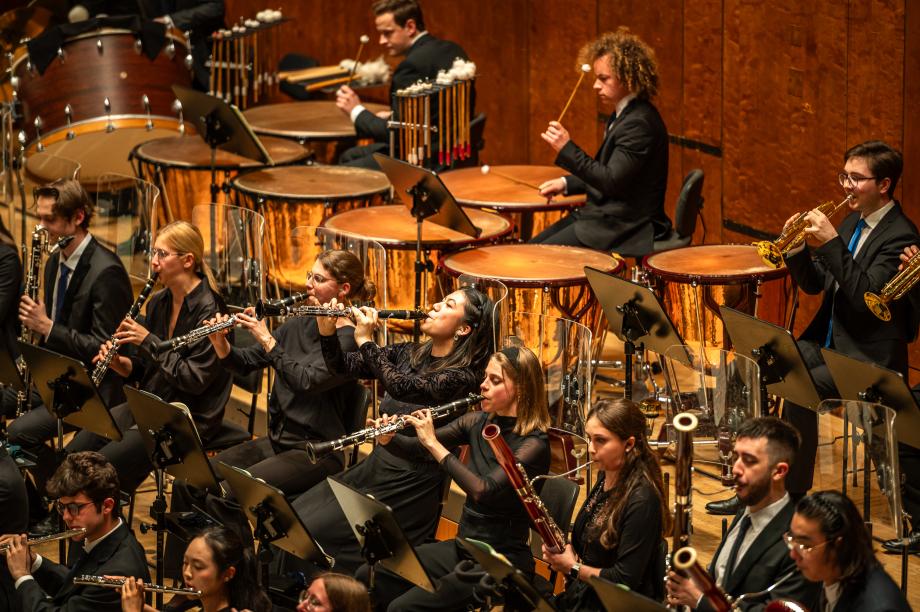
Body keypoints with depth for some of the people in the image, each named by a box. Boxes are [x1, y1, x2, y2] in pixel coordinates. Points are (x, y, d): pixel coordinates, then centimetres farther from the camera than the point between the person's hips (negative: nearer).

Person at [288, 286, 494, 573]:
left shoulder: (462, 376, -15)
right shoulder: (409, 353, 9)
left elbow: (402, 387, -30)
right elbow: (345, 366, 8)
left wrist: (366, 340, -22)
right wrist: (327, 332, -11)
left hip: (410, 482, -8)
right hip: (376, 464, 8)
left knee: (310, 530, -17)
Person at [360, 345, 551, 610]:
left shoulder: (533, 444, -17)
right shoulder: (478, 422, 4)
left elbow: (483, 490, -30)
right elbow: (413, 449, 9)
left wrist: (433, 443, -27)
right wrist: (388, 438, -13)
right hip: (463, 547, 7)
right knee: (367, 577, -3)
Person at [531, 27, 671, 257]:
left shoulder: (639, 123, -21)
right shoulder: (624, 114, 12)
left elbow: (613, 181, -26)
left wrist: (567, 149, -28)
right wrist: (566, 183, 10)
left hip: (625, 227, -11)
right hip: (607, 215, 11)